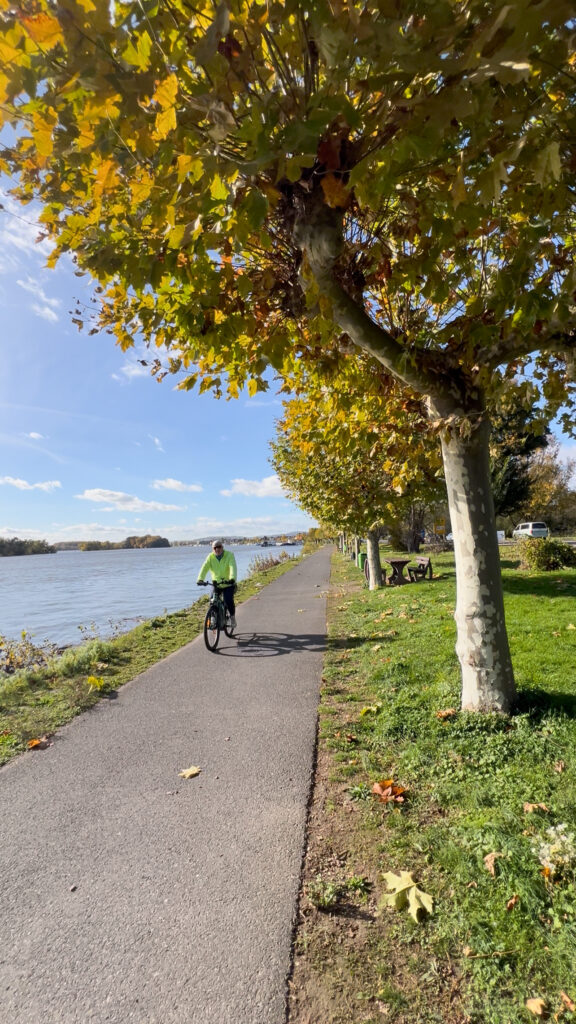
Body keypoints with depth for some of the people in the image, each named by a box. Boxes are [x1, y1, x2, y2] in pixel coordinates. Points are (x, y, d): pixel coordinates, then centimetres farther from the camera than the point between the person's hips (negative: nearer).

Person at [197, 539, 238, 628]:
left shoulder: (229, 555, -10)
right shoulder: (210, 557, -3)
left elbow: (233, 567, -25)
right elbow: (204, 568, -16)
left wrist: (232, 578, -42)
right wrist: (200, 579, -33)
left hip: (228, 583, -3)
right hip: (216, 583, 3)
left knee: (228, 600, -20)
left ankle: (232, 616, 7)